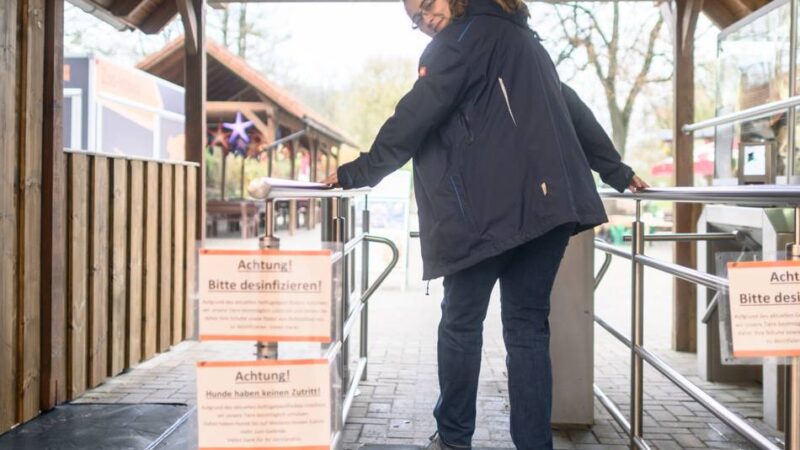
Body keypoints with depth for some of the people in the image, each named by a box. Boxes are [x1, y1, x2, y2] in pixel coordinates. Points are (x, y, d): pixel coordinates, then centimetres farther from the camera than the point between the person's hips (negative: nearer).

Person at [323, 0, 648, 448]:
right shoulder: (525, 38, 26)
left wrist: (358, 173, -2)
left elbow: (415, 117, -7)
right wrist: (618, 172, 34)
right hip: (550, 201, 7)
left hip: (488, 208, -7)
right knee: (528, 327, 7)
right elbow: (573, 108, 29)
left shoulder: (463, 36, 3)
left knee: (462, 322, 7)